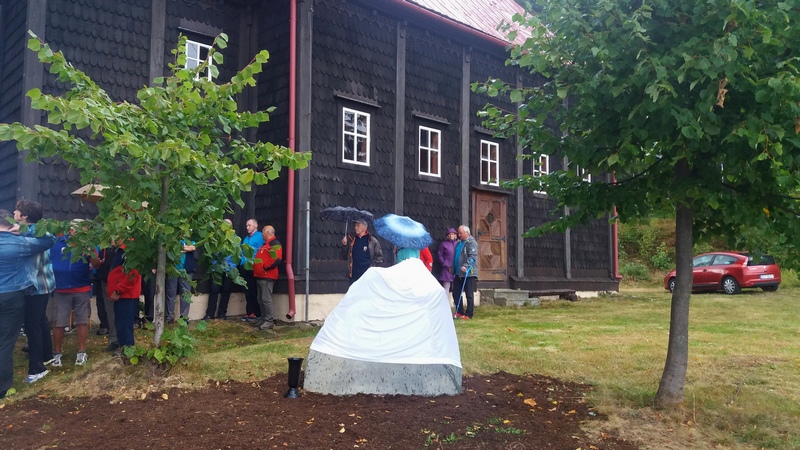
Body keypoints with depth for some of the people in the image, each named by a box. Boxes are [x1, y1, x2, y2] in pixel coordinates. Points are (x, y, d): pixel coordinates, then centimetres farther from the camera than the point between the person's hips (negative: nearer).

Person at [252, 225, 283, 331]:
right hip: (260, 276, 11)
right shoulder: (265, 244, 21)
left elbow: (276, 260, -24)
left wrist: (264, 267, -19)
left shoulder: (275, 244, -12)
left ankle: (269, 321, -7)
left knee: (266, 299, -11)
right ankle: (264, 319, 19)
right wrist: (255, 266, 19)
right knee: (261, 299, 13)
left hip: (267, 276, -11)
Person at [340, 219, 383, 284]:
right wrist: (344, 245, 0)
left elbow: (379, 257, 0)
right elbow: (345, 257, 14)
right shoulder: (351, 240, 10)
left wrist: (371, 266, -10)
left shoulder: (372, 241, 0)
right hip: (354, 276, 3)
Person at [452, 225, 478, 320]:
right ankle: (460, 312, 24)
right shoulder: (459, 243, 16)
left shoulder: (472, 243, -10)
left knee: (469, 295, -1)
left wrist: (466, 266, -32)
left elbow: (472, 256, -21)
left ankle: (468, 314, 6)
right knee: (456, 293, 12)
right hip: (458, 273, 9)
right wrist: (453, 267, 17)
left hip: (468, 273, -9)